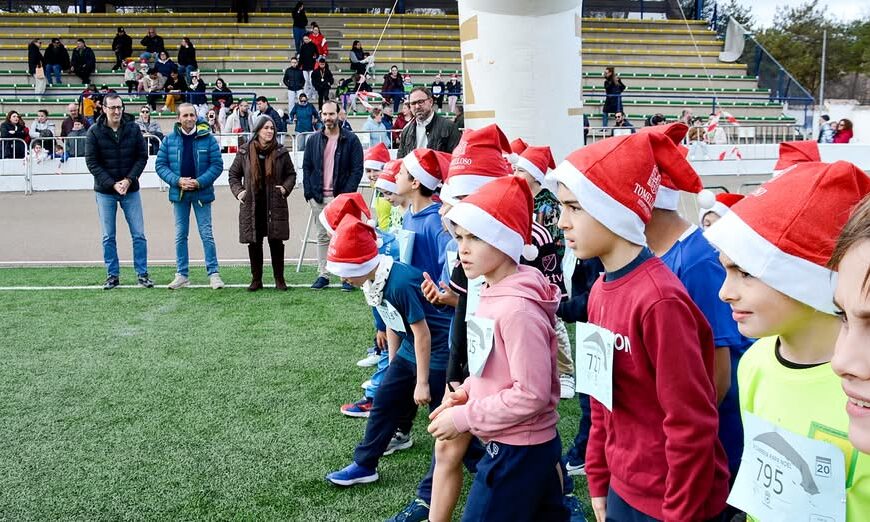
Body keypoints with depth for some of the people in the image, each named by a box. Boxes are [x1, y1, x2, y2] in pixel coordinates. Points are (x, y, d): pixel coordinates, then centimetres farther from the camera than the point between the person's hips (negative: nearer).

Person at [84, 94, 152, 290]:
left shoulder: (133, 129, -2)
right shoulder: (94, 131, -5)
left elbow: (142, 156, 1)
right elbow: (92, 162, -5)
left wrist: (129, 180, -11)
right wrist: (112, 184, -13)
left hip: (131, 189, 1)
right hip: (105, 191, -1)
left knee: (139, 234, 1)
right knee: (108, 237, 6)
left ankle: (142, 274, 11)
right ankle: (112, 275, 16)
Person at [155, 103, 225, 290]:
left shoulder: (207, 138, -4)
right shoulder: (169, 139, 2)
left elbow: (217, 164, -6)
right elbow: (160, 165, 2)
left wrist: (199, 182, -16)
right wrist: (177, 181, -12)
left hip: (201, 193, -2)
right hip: (179, 194, 3)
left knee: (206, 234, 0)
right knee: (180, 236, 9)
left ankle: (213, 273, 6)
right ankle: (182, 275, 18)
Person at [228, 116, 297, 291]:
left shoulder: (281, 152, 4)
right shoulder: (244, 152, 3)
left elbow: (291, 174, 13)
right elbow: (234, 174, 13)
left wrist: (285, 188, -4)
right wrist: (238, 191, -2)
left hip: (275, 205, 0)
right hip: (251, 206, 0)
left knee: (276, 242, 1)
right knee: (254, 243, 5)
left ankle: (279, 279, 12)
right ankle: (256, 279, 16)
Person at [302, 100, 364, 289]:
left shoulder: (351, 139, 0)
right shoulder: (313, 140, 11)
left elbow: (357, 169, -4)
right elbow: (306, 167, 12)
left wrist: (347, 194, -12)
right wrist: (309, 193, 1)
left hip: (341, 196, -3)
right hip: (319, 197, 3)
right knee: (322, 237, 8)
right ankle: (323, 275, 14)